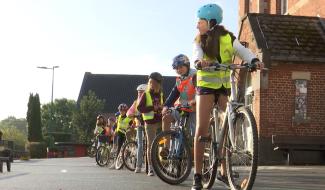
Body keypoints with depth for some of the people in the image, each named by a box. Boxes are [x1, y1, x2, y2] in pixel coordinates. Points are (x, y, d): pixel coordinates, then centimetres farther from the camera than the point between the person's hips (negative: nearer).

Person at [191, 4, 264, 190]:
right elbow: (197, 54, -19)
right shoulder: (199, 41, 1)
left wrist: (255, 60, -37)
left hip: (225, 87, 1)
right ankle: (198, 175, -4)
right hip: (206, 86, 0)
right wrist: (199, 61, -44)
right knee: (201, 129, -8)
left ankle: (224, 171, 12)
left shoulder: (228, 38, -1)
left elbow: (243, 51, -15)